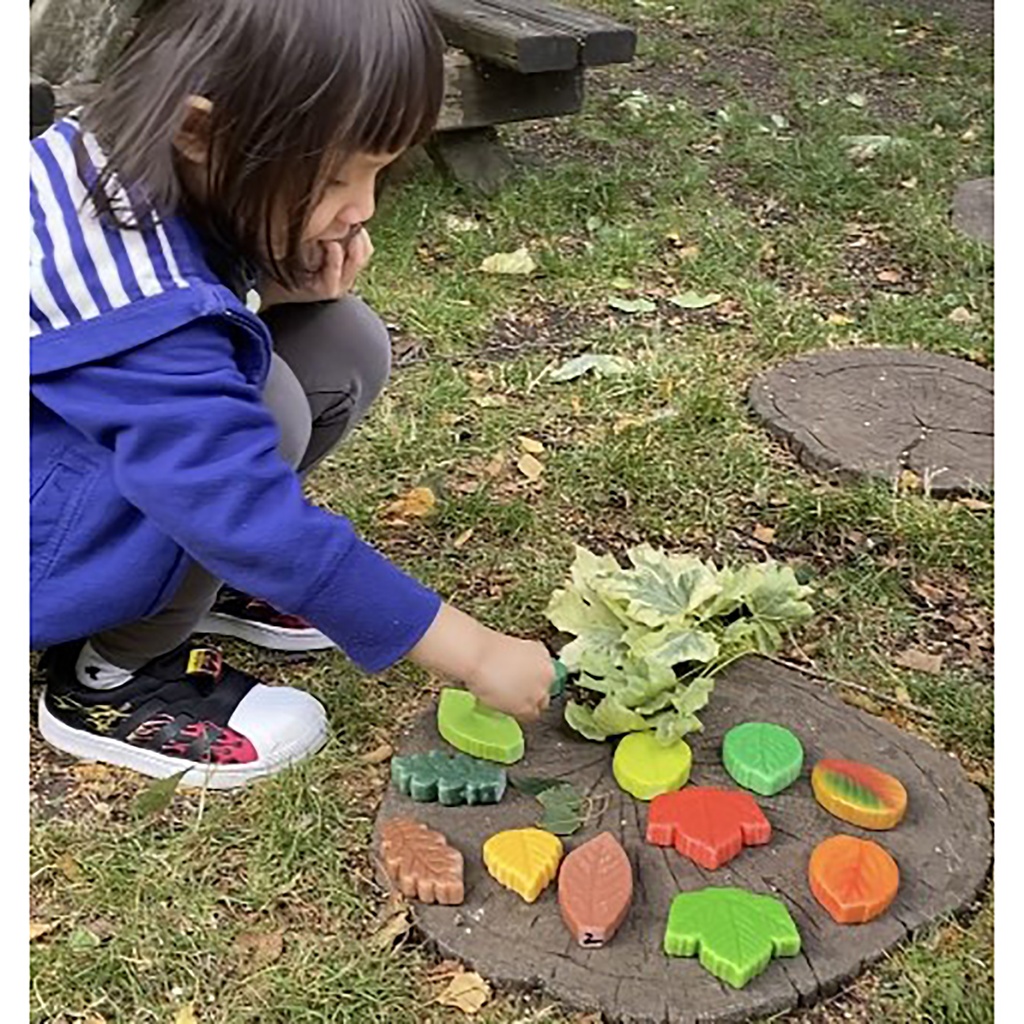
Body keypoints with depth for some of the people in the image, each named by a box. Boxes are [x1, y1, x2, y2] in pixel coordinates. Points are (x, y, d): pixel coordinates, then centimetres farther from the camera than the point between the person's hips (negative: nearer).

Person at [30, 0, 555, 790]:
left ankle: (203, 572, 7)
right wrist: (477, 654, -28)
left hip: (90, 435, 7)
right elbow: (264, 523, -35)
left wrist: (289, 280, -20)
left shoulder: (162, 155, -13)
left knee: (345, 346, -8)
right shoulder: (141, 309, -37)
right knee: (257, 407, -32)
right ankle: (109, 679, -11)